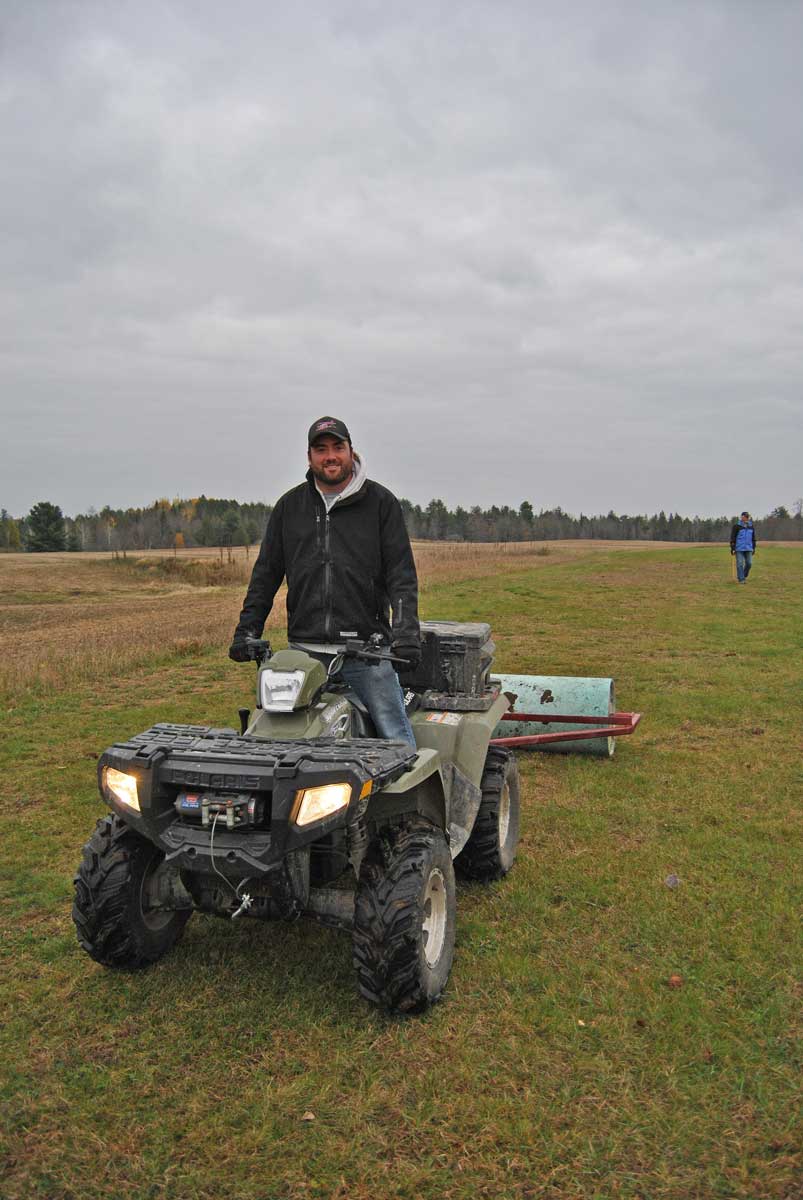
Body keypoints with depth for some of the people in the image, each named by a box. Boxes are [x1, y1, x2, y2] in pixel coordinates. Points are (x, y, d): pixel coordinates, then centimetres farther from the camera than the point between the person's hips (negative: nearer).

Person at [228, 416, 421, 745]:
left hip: (366, 649, -2)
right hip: (305, 650, 3)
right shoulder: (289, 506, 12)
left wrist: (406, 630, -14)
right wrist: (246, 631, 7)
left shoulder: (381, 503, 4)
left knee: (395, 737, 0)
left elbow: (401, 573, -1)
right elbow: (265, 574, 15)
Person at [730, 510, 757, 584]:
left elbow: (753, 538, 17)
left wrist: (754, 548, 15)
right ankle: (741, 579, 0)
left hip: (748, 549, 4)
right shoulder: (737, 526, -5)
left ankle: (744, 576, 22)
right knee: (740, 564, -5)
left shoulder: (751, 526, 10)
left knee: (749, 563, 1)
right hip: (739, 549, -4)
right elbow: (732, 538, -6)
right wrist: (732, 548, -10)